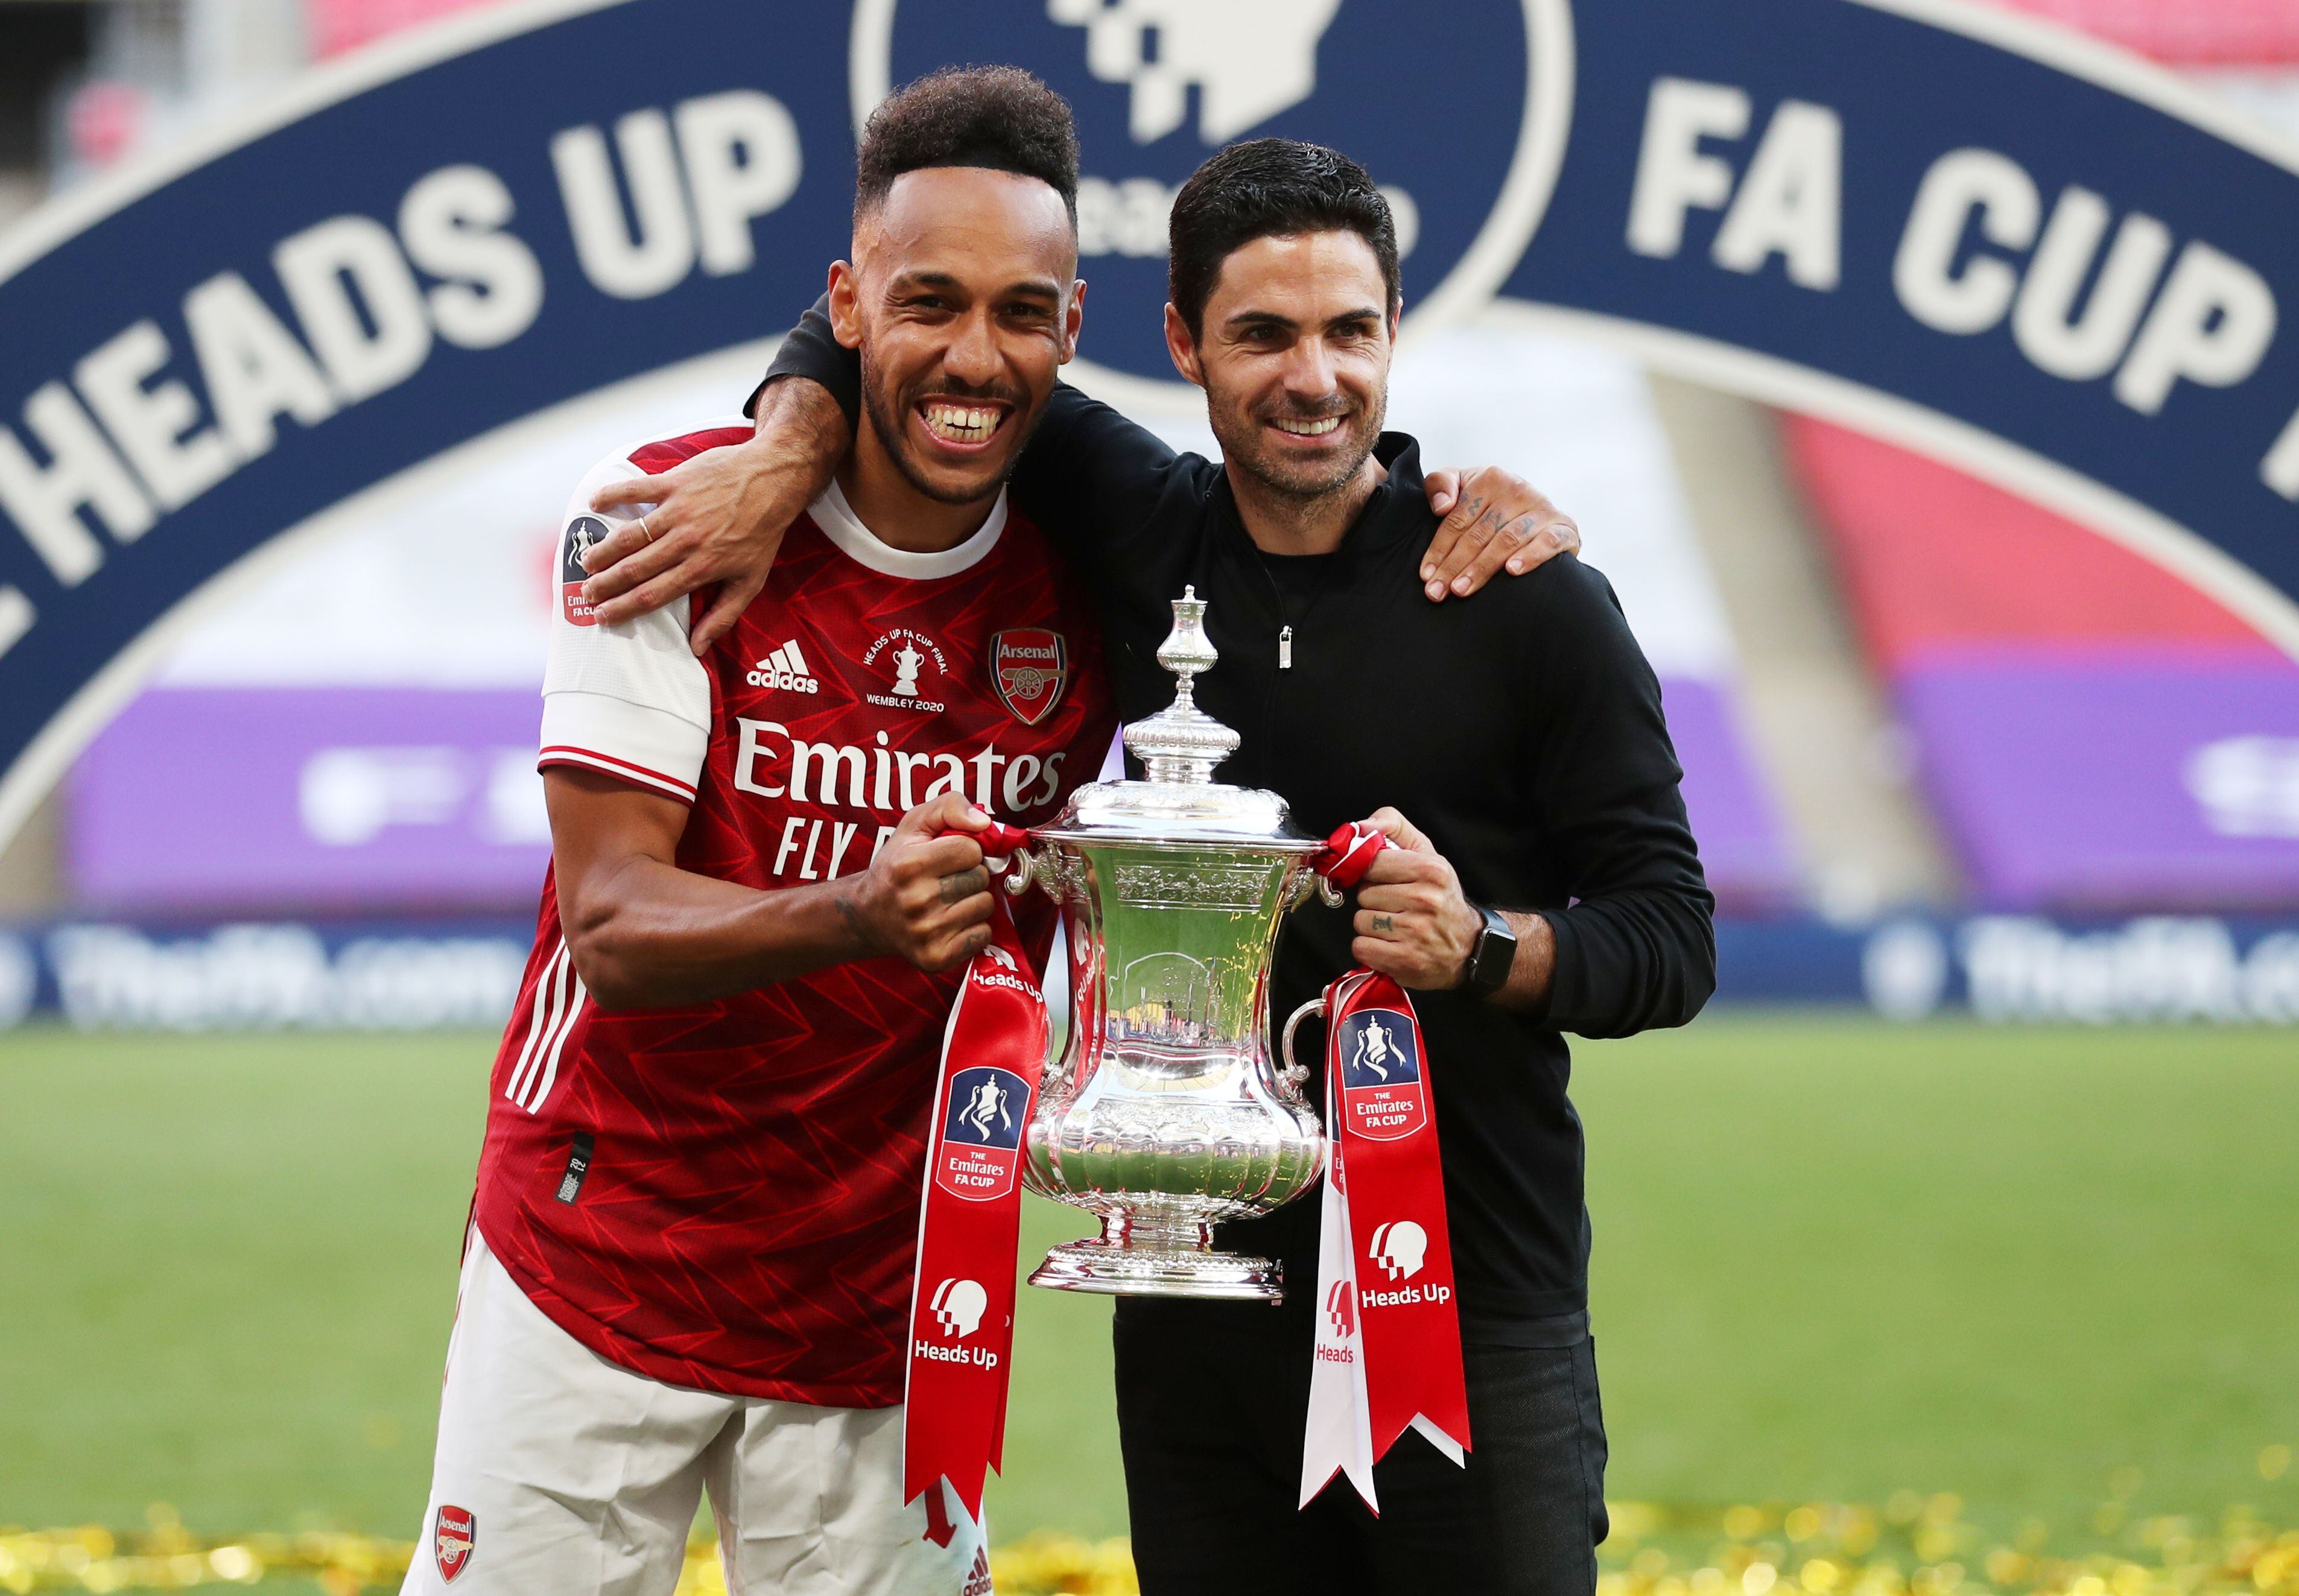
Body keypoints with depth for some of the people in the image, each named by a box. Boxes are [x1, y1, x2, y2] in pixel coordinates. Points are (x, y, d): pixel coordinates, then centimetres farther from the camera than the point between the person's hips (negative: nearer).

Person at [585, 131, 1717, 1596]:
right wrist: (787, 452, -4)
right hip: (1200, 1313, 3)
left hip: (1476, 1309, -3)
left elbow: (1673, 939, -3)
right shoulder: (1141, 538, 5)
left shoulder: (1537, 608, -5)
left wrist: (1485, 945, -22)